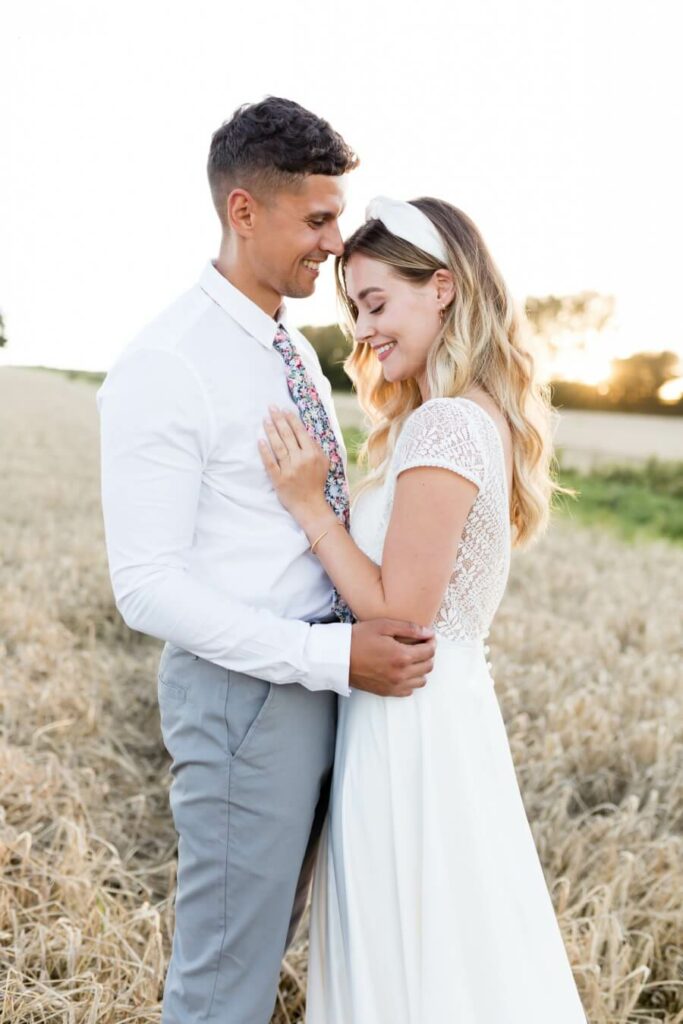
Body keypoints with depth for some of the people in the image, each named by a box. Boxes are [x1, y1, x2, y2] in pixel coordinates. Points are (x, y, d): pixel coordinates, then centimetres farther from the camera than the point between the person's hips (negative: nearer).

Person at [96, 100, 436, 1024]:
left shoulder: (296, 351, 10)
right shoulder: (164, 368, -17)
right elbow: (147, 586, -21)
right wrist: (332, 655, -25)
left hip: (323, 681, 8)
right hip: (243, 695, -8)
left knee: (266, 938, 24)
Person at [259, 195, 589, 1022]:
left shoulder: (443, 427, -21)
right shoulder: (484, 415, 9)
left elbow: (399, 614, -20)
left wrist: (308, 503, -16)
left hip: (412, 717, -9)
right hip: (444, 700, 9)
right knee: (454, 947, 22)